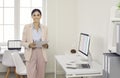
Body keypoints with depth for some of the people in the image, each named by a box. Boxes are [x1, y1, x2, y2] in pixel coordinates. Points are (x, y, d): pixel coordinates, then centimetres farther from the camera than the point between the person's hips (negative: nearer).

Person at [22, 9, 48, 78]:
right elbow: (23, 42, 2)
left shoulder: (44, 28, 6)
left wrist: (46, 45, -11)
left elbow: (46, 42, 11)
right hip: (30, 54, -2)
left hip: (41, 54, 3)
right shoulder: (27, 27, -1)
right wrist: (29, 45, -17)